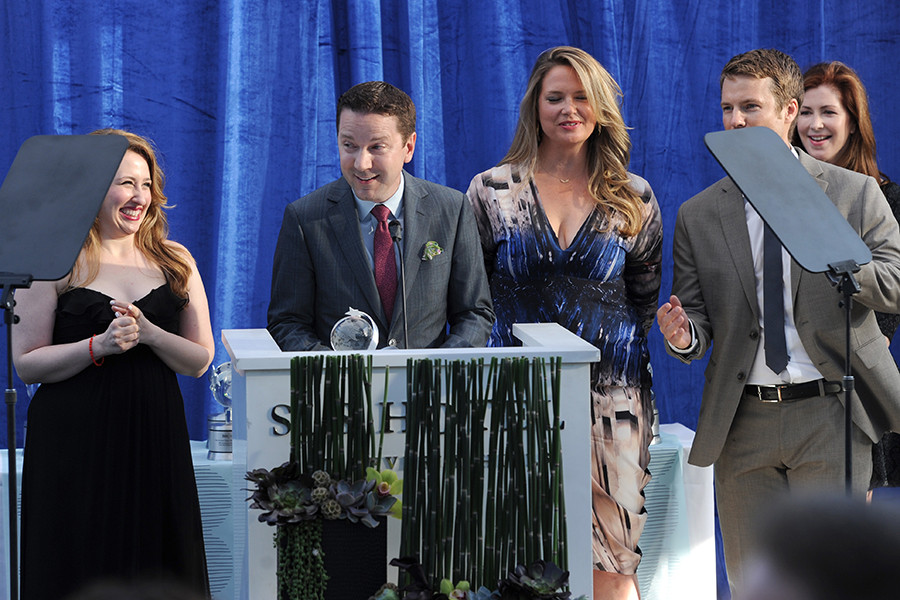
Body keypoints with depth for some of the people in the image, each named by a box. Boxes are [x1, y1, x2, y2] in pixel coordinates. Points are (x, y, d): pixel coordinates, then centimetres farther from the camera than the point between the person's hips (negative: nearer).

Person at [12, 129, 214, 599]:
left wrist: (148, 333, -12)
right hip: (75, 440, -3)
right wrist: (101, 345, -19)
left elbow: (200, 361, 6)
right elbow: (26, 364, -6)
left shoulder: (174, 262, 9)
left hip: (155, 437, 4)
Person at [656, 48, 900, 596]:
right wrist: (685, 337, -15)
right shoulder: (699, 216, 9)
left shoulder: (854, 192, 4)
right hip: (744, 424, 3)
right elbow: (697, 320, 10)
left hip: (831, 414, -2)